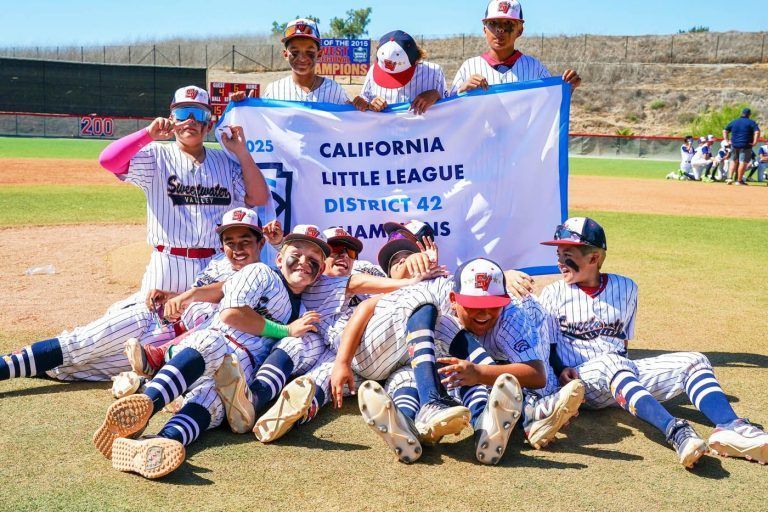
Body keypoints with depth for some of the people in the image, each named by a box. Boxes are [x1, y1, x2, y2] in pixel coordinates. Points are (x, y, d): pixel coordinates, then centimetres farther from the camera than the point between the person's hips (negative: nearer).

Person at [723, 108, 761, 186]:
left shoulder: (734, 122, 11)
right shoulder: (751, 122, -2)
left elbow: (725, 131, 11)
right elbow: (757, 132, -15)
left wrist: (727, 140, 9)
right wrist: (755, 142, -12)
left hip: (734, 145, 4)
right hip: (745, 146, -4)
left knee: (734, 161, 16)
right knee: (743, 162, 0)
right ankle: (739, 180, 1)